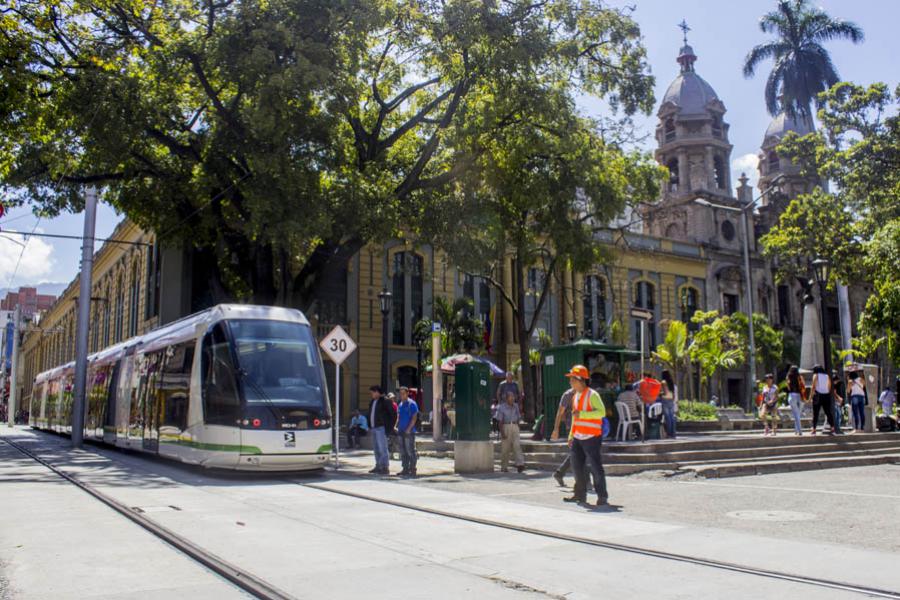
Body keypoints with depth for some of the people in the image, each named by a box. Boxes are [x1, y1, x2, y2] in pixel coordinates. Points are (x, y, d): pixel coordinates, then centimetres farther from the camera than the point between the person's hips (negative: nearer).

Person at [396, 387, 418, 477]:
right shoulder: (400, 405, 16)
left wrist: (409, 429, -17)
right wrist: (396, 426, 7)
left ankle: (412, 470, -2)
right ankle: (405, 469, 16)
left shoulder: (412, 404, -7)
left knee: (410, 451, -6)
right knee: (403, 451, 9)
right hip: (401, 432, 8)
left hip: (409, 432, -8)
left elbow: (414, 418, -12)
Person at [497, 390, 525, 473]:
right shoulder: (501, 407, -4)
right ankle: (504, 467, 15)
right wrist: (502, 432, -13)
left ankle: (520, 464, -22)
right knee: (505, 448, 3)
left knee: (517, 445, -13)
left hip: (515, 427, 3)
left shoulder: (516, 406, 8)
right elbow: (500, 421, -6)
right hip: (506, 427, -3)